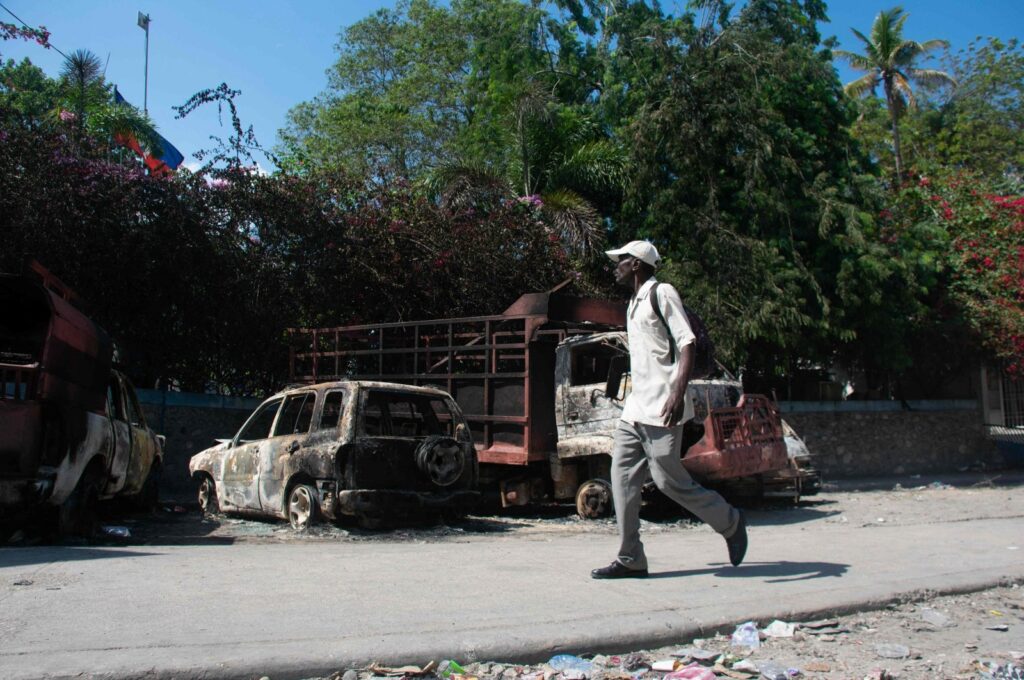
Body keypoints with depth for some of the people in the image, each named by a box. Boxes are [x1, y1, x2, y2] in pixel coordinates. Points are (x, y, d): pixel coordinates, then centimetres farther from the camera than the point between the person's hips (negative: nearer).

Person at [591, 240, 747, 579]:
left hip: (661, 410, -9)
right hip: (635, 409, 9)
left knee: (669, 480, -5)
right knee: (623, 476, 1)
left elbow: (687, 342, -16)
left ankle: (731, 523, 18)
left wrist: (679, 391, -27)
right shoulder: (633, 304, 21)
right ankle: (630, 559, 4)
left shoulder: (662, 294, -7)